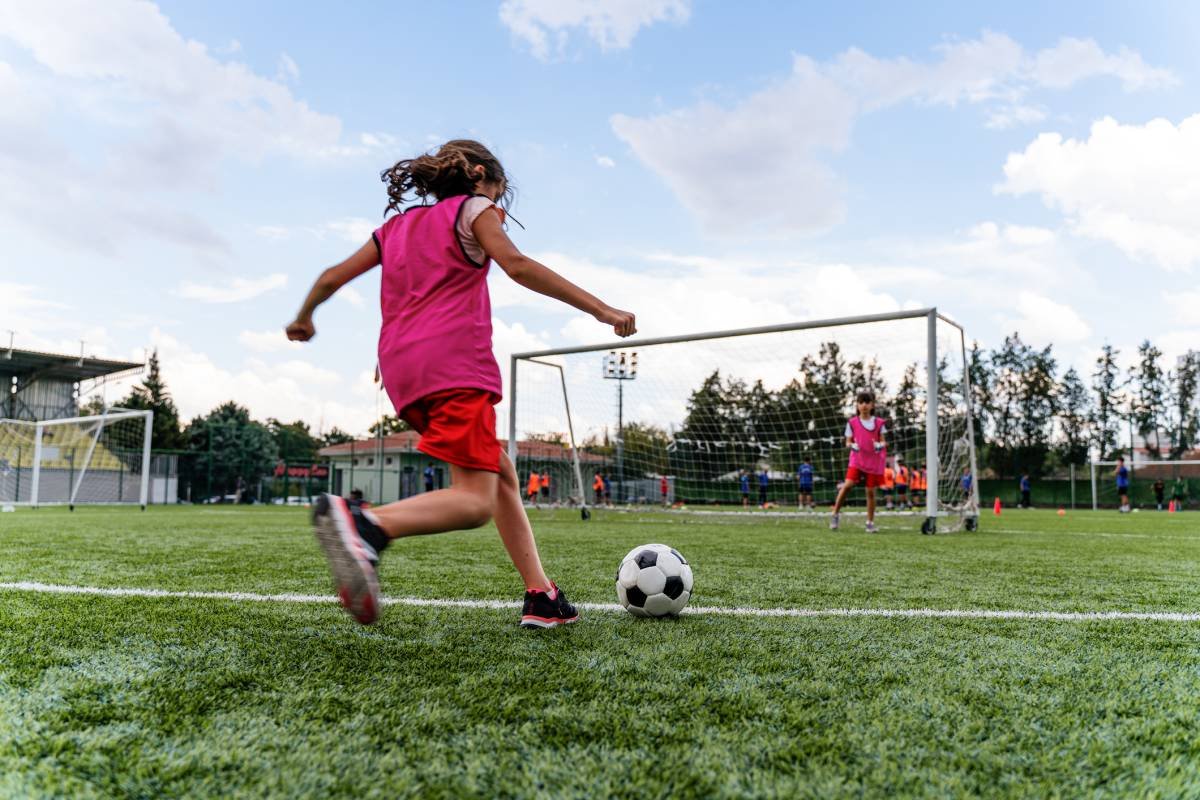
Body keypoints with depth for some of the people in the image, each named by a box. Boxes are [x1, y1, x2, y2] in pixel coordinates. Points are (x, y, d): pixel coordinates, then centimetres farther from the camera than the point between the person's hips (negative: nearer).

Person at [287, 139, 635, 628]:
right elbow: (517, 266, -8)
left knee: (501, 474, 15)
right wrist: (599, 308, -9)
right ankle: (365, 524, -40)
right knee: (475, 501, -15)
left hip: (401, 369, 8)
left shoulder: (397, 225, 28)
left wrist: (303, 319, 44)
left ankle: (541, 598, 12)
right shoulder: (473, 208, 10)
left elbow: (332, 278, 25)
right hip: (453, 361, -8)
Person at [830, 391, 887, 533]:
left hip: (874, 461, 1)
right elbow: (848, 442, 6)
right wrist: (851, 445, -16)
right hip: (857, 459, -1)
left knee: (871, 491, 2)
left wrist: (880, 445, -17)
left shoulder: (879, 423, 3)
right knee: (848, 484, -19)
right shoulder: (852, 422, 3)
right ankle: (836, 513, -5)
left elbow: (883, 441, 6)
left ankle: (870, 522, 14)